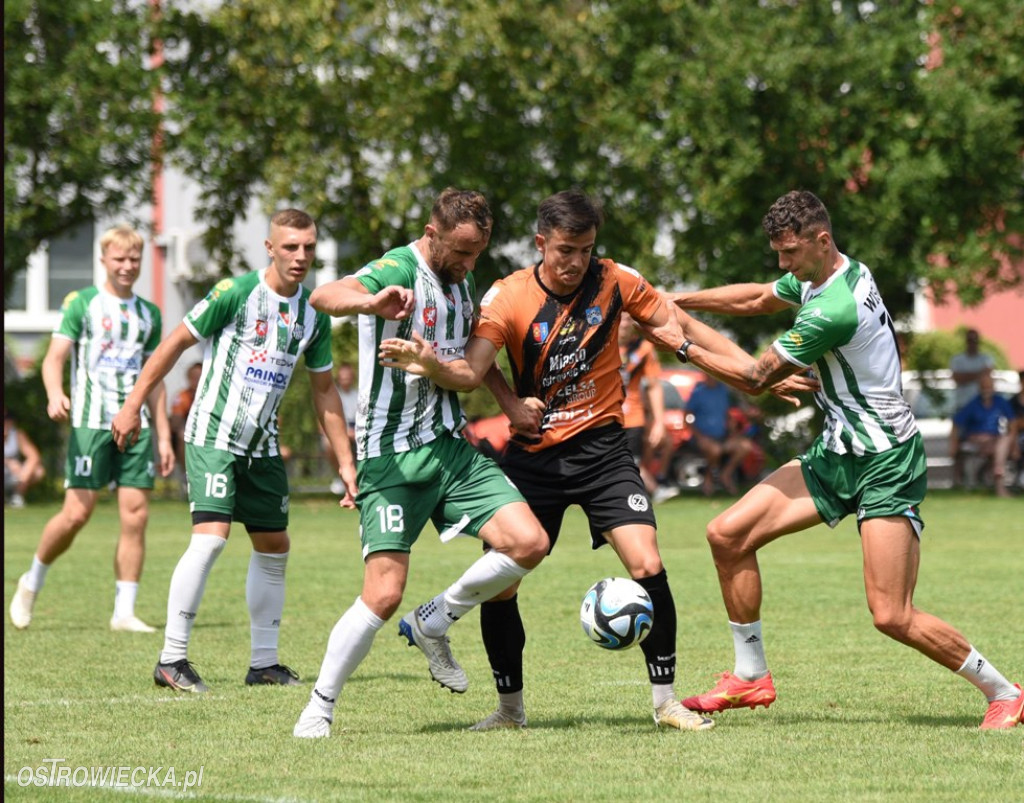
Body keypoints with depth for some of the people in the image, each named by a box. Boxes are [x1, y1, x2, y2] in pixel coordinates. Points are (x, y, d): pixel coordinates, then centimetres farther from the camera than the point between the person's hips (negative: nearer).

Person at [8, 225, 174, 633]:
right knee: (76, 514, -8)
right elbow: (54, 357, -8)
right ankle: (32, 583, 15)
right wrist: (55, 394, -29)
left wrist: (163, 437, 15)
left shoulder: (149, 313, 16)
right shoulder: (82, 303, 2)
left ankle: (124, 611, -1)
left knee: (136, 514, -4)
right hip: (91, 421, -4)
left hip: (136, 425, 4)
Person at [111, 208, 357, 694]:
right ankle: (172, 659, -13)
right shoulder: (236, 293, -13)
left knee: (274, 546, 9)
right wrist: (133, 405, -5)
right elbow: (177, 342, -5)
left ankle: (264, 663, 20)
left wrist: (345, 461, 13)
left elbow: (323, 389, 15)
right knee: (211, 537, -19)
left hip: (262, 445, 7)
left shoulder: (313, 315, 5)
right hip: (213, 435, -7)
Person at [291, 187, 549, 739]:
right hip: (391, 455, -7)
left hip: (450, 446, 7)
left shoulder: (460, 282, 12)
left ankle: (431, 626, 11)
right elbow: (324, 297, -33)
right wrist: (370, 302, -54)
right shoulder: (399, 270, -12)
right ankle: (319, 709, 4)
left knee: (528, 542, -10)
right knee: (383, 595, -14)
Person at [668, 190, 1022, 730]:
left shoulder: (833, 310, -24)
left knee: (892, 616, -14)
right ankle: (751, 678, 13)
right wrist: (680, 301, 14)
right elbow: (754, 299, 23)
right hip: (838, 453, 10)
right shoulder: (837, 272, 4)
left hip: (886, 463, -10)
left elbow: (756, 378, -14)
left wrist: (685, 348, -4)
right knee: (727, 535, 2)